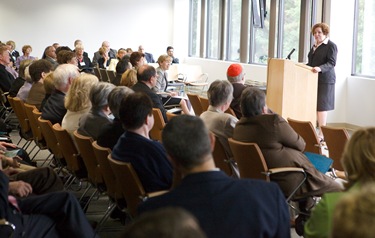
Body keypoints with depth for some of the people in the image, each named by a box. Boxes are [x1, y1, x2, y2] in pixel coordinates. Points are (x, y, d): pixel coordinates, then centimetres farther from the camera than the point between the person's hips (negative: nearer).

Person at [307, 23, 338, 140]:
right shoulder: (314, 46, 20)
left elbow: (331, 63, -14)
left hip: (325, 80, -7)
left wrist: (320, 68, -28)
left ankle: (322, 134, -4)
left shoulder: (331, 46, -5)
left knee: (321, 105, -7)